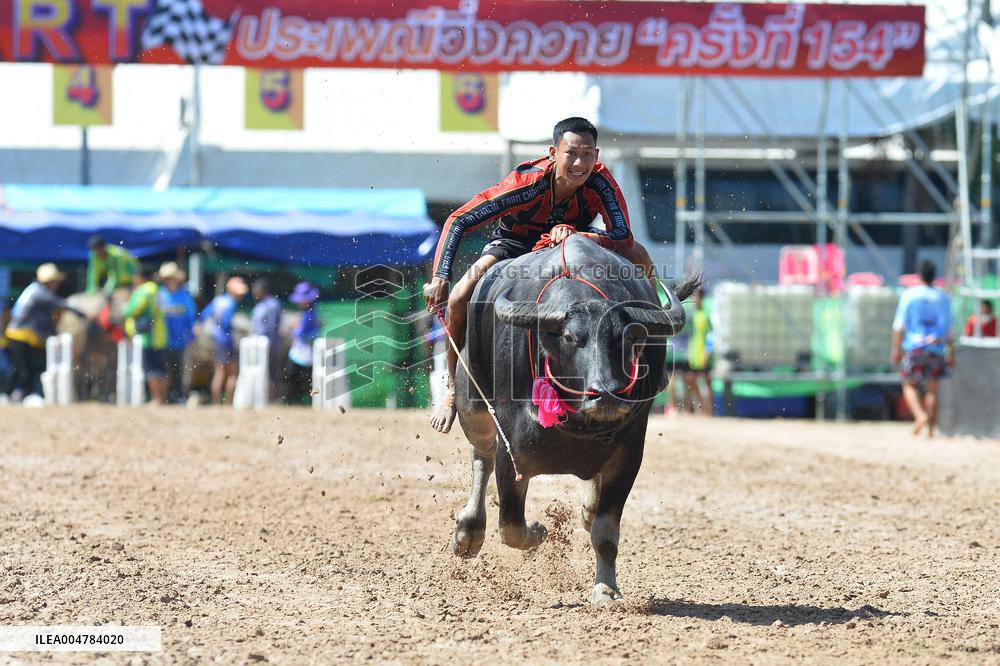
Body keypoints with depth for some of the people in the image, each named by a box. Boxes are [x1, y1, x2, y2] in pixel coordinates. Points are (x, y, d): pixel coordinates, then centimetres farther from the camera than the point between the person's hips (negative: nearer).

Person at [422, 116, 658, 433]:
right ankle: (453, 389, -3)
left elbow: (623, 237, -33)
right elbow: (458, 221, -32)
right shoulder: (526, 184, -35)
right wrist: (440, 277, -40)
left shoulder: (600, 181, -29)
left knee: (639, 258, -20)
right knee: (459, 299, -26)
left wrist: (571, 233, -46)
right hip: (513, 243, -2)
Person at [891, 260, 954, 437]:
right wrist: (951, 352, 14)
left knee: (910, 386, 7)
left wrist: (896, 349, -1)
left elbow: (899, 325, -5)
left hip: (913, 347, -2)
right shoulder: (943, 298, 5)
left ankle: (920, 415, -18)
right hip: (936, 348, 2)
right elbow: (948, 329, 7)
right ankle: (931, 429, 2)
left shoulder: (909, 295, -3)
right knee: (932, 390, 5)